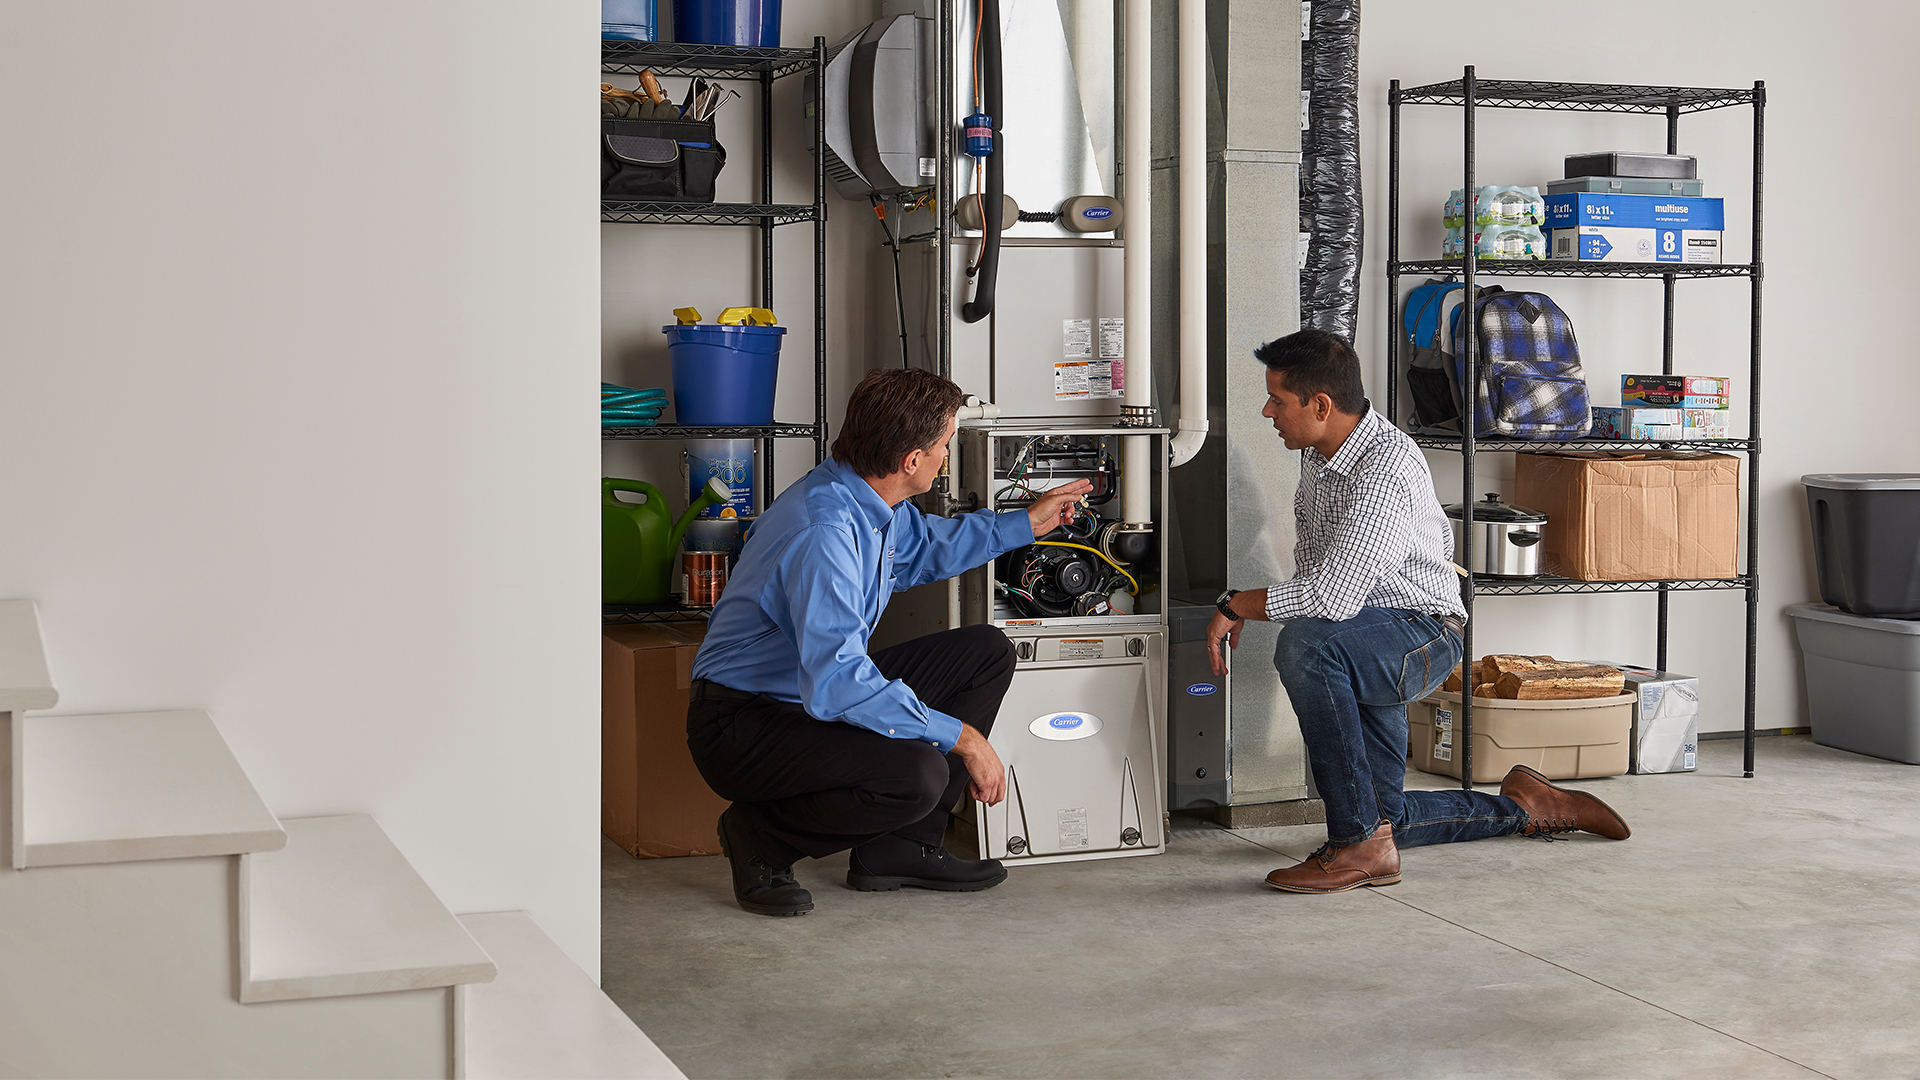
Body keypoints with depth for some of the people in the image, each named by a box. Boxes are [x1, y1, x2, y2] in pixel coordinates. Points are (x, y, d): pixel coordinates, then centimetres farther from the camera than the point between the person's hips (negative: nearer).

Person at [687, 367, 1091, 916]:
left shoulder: (871, 500, 2)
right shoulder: (824, 532, -29)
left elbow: (922, 547, 27)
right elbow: (836, 684, -36)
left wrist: (1025, 523, 28)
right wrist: (961, 736, -30)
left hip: (823, 693, 10)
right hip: (744, 724, -10)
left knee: (988, 653, 8)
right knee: (919, 774, -33)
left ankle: (899, 847, 8)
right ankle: (763, 838, -6)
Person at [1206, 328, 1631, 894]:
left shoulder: (1386, 469, -28)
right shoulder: (1319, 449, 3)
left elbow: (1332, 597, -35)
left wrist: (1234, 603, -22)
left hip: (1423, 633, -9)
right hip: (1363, 646, 9)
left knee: (1304, 646, -39)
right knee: (1381, 818, 12)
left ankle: (1362, 846, -32)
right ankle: (1522, 808, 33)